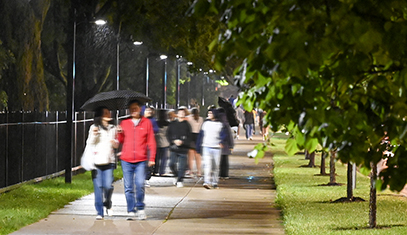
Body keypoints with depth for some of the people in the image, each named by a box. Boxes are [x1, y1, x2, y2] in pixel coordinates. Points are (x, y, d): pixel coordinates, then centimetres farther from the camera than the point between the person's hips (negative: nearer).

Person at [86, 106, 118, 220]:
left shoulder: (112, 128, 15)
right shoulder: (94, 127, 4)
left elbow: (116, 145, 21)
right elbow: (89, 143, 1)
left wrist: (114, 142, -1)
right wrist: (93, 135, -16)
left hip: (109, 161, 2)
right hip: (96, 161, -2)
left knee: (108, 186, -8)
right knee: (98, 187, -4)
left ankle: (108, 204, 20)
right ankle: (99, 212, 3)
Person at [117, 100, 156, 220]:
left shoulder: (146, 122, 7)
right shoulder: (124, 123, 10)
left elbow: (151, 141, 7)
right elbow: (121, 141, 15)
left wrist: (152, 158, 2)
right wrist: (119, 133, -6)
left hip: (141, 161, -2)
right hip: (126, 160, 2)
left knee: (140, 185, -12)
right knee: (128, 187, 1)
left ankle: (140, 208, 6)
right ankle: (131, 211, 8)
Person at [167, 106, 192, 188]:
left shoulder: (187, 125, 4)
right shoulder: (172, 124, 8)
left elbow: (189, 137, 1)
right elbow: (168, 135, 5)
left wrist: (182, 141, -15)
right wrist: (174, 141, -10)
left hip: (183, 148, -2)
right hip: (173, 148, 2)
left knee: (182, 166, -3)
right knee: (172, 164, -2)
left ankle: (180, 180, 8)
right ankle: (177, 176, 23)